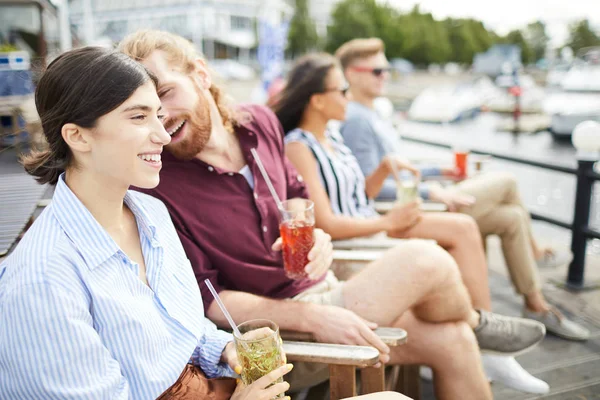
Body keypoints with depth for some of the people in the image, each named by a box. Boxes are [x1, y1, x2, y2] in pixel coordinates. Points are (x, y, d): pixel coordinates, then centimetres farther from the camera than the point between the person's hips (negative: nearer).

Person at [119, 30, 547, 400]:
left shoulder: (259, 122, -2)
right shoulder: (158, 188, -20)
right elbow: (206, 301, -19)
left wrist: (314, 236, -10)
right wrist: (310, 317, -26)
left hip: (318, 290, 6)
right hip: (277, 327, -6)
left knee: (450, 340, -1)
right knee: (426, 262, -17)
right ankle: (476, 323, 17)